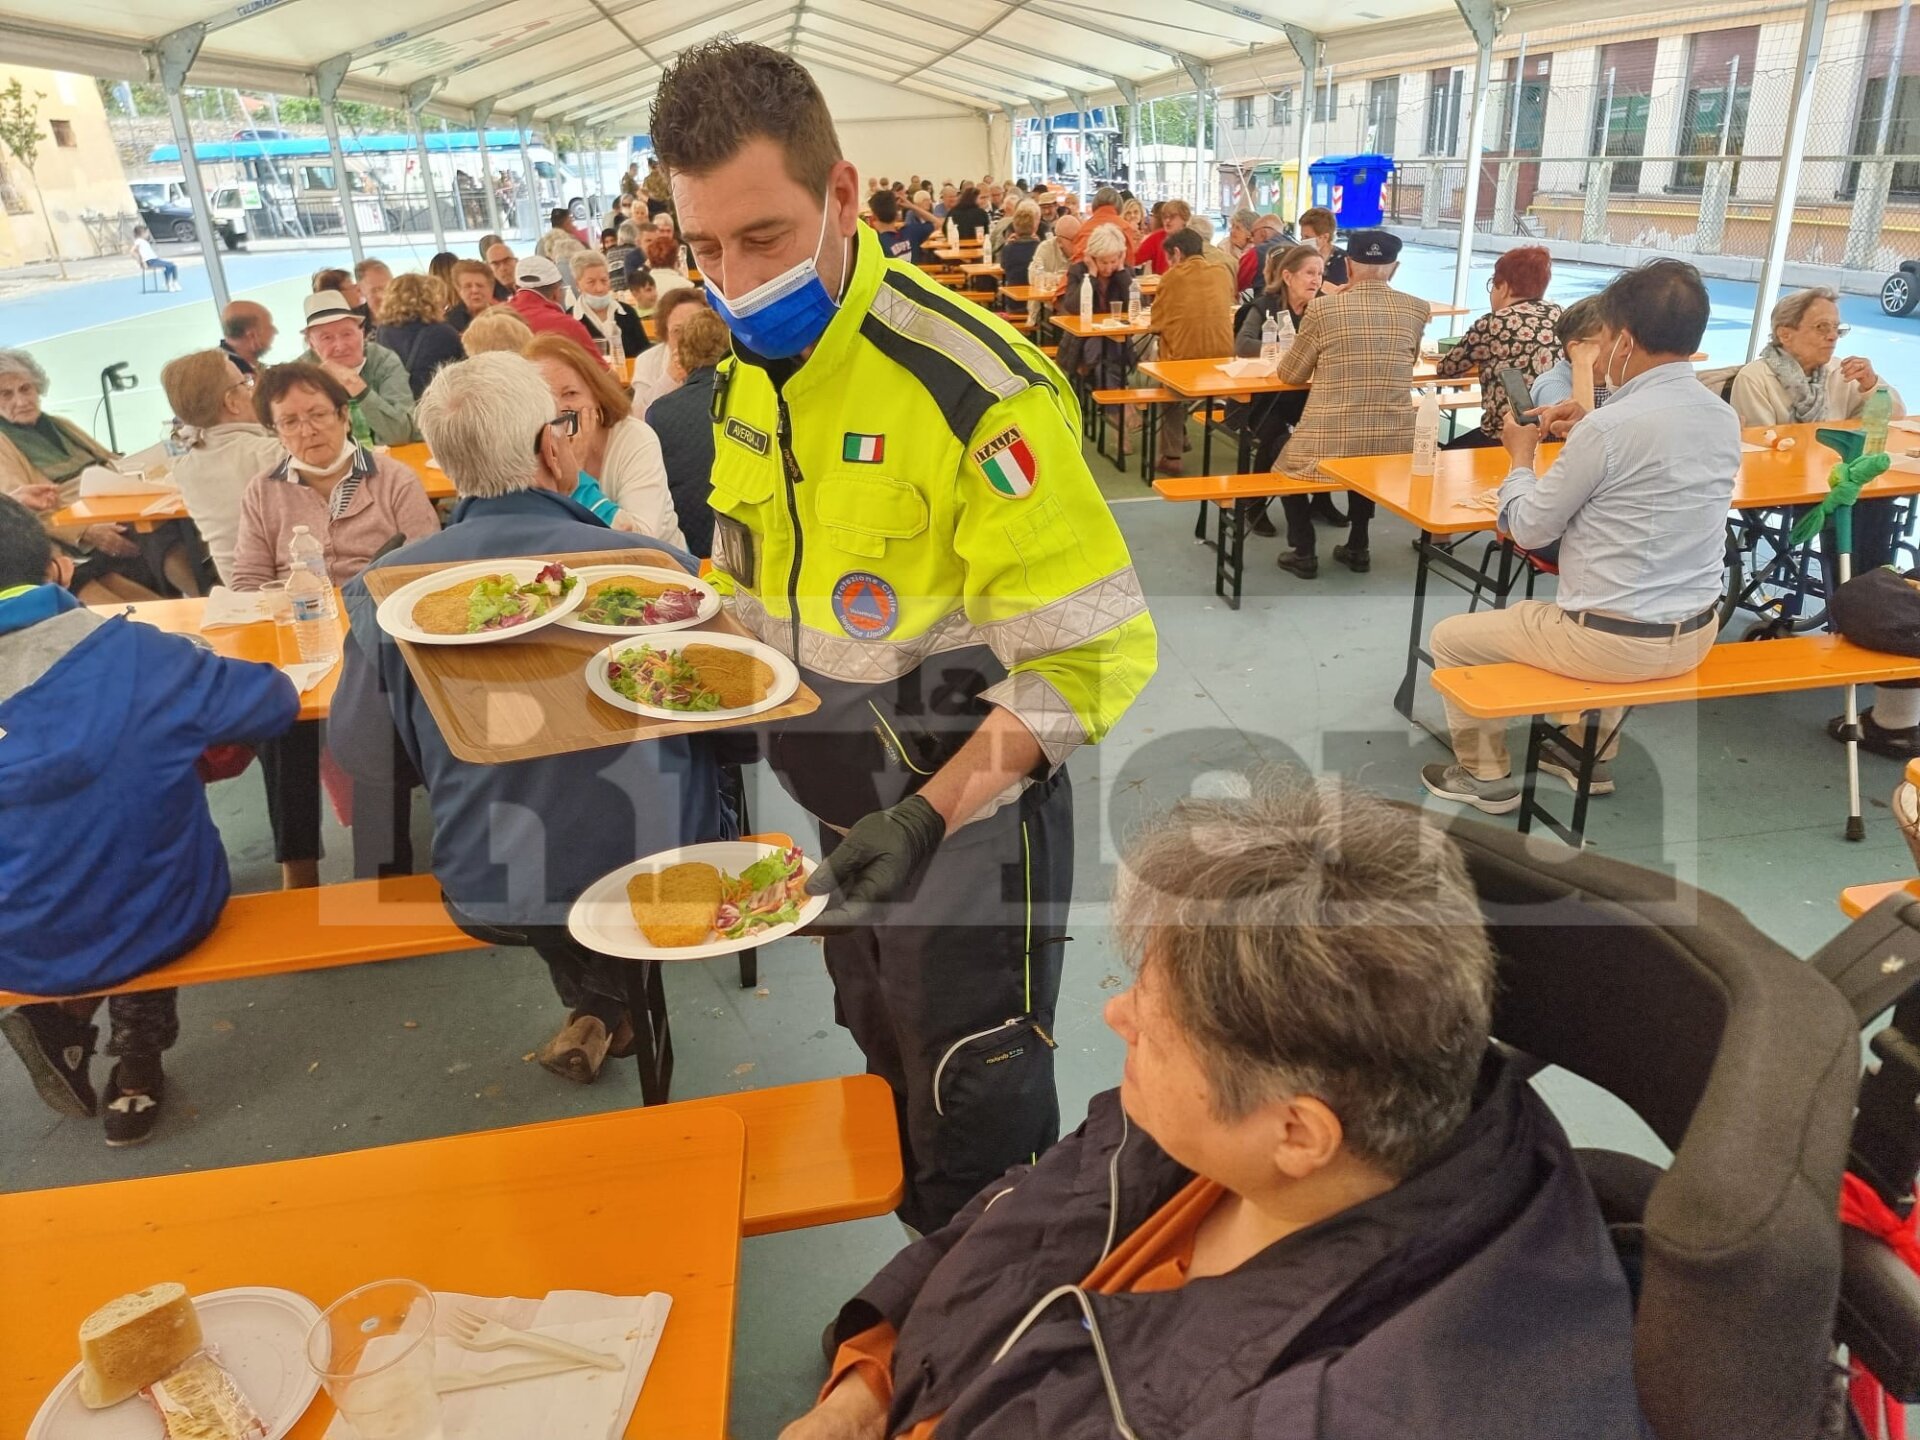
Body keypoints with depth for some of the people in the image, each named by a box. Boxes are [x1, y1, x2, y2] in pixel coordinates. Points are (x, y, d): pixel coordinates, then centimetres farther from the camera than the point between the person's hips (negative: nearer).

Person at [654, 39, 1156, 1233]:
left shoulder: (971, 387, -26)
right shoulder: (746, 377, 0)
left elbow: (1090, 653, -25)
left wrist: (935, 811, -32)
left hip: (972, 812, -7)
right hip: (847, 807, 8)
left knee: (980, 1127, 9)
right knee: (897, 1075, 26)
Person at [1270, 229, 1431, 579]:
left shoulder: (1323, 308, -6)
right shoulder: (1417, 310, 2)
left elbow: (1289, 375, 6)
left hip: (1332, 445, -3)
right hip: (1393, 446, 4)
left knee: (1286, 460, 29)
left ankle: (1303, 552, 21)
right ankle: (1357, 548, 34)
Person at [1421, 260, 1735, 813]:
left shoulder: (1608, 427, -21)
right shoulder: (1724, 418, 2)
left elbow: (1528, 529, -11)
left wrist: (1522, 457, 5)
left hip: (1615, 643, -7)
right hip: (1696, 633, 8)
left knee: (1450, 637, 11)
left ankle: (1486, 776, 23)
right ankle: (1592, 754, 43)